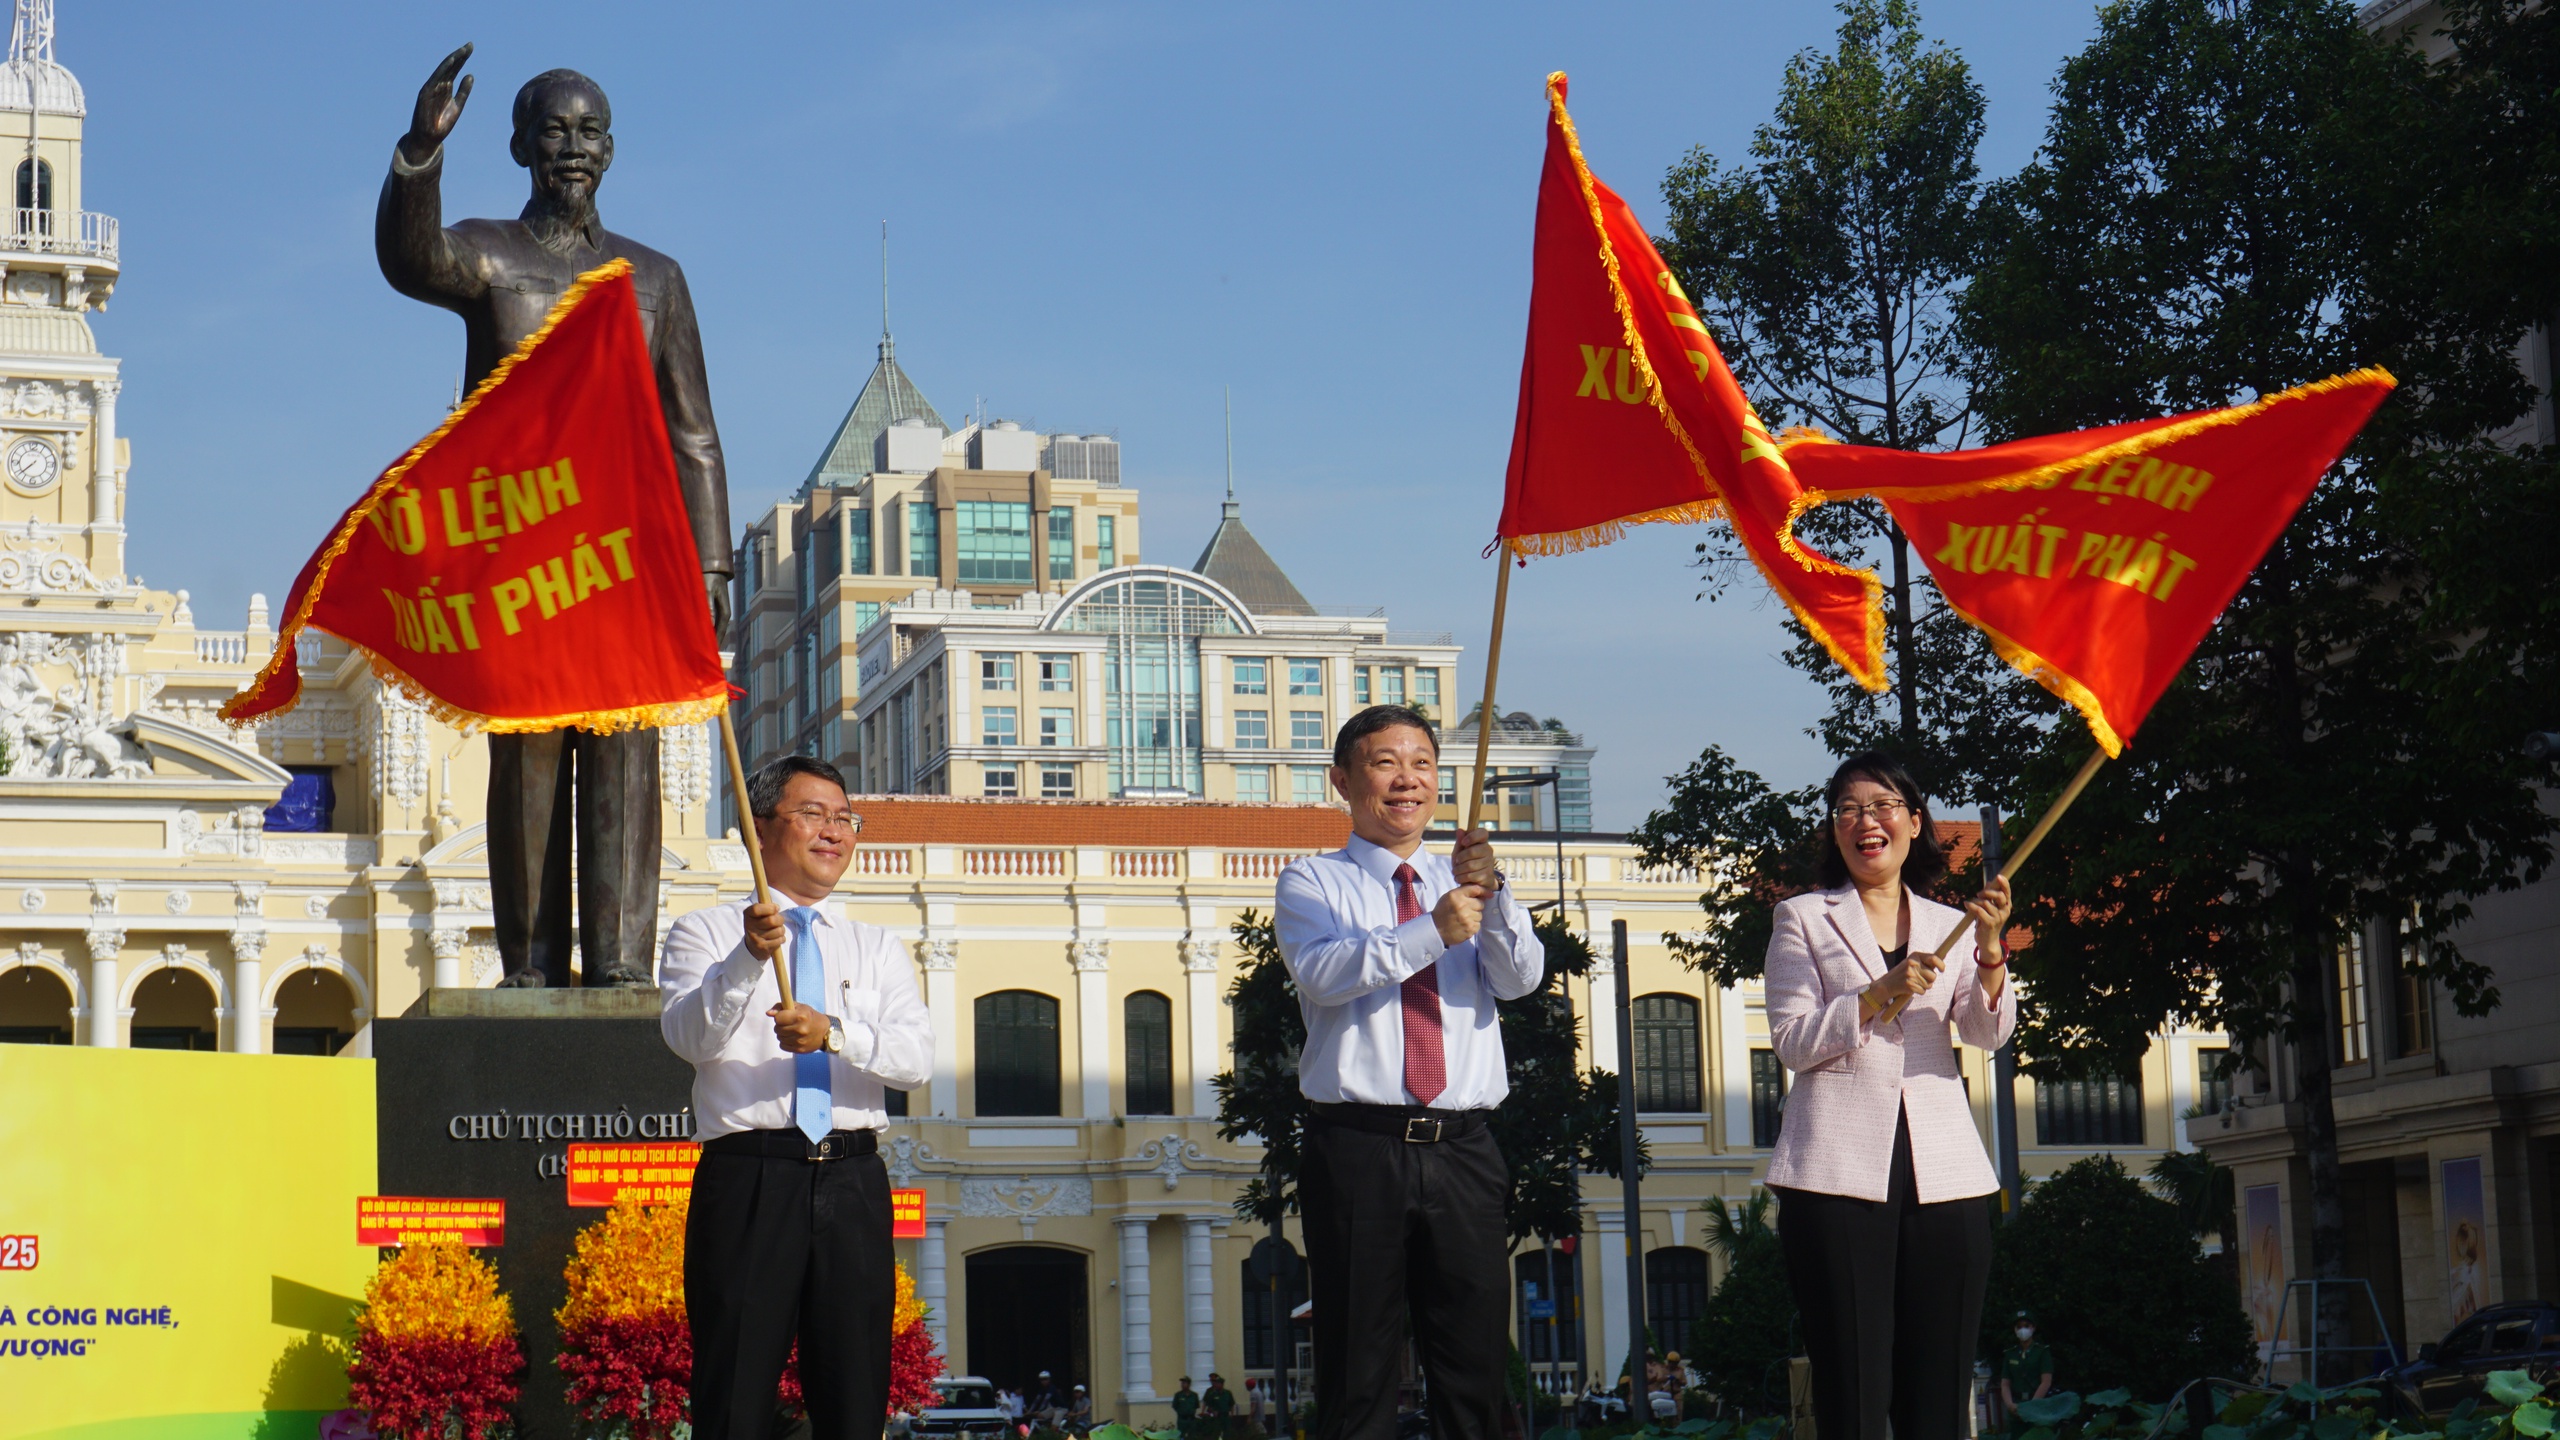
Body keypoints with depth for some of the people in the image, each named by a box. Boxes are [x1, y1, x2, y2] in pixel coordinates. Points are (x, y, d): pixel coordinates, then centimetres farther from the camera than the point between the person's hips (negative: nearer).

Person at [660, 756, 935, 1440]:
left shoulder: (878, 948, 19)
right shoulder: (706, 933, 9)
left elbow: (917, 1057, 2)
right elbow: (688, 1036, -9)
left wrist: (835, 1033, -17)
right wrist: (748, 959, -26)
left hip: (852, 1183, 3)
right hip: (748, 1175, -3)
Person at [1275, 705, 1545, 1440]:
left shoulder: (1462, 885, 16)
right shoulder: (1314, 883, 7)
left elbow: (1521, 978, -1)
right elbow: (1322, 972, -14)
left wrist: (1491, 896, -20)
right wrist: (1433, 932, -25)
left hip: (1463, 1152, 3)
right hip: (1359, 1148, -3)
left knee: (1476, 1370, 4)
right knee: (1357, 1372, -1)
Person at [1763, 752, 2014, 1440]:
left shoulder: (1951, 927, 18)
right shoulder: (1803, 919, 11)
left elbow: (1989, 1034, 3)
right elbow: (1790, 1042, 1)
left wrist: (1990, 949, -15)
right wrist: (1879, 995, -11)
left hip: (1942, 1171, 3)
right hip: (1840, 1171, -3)